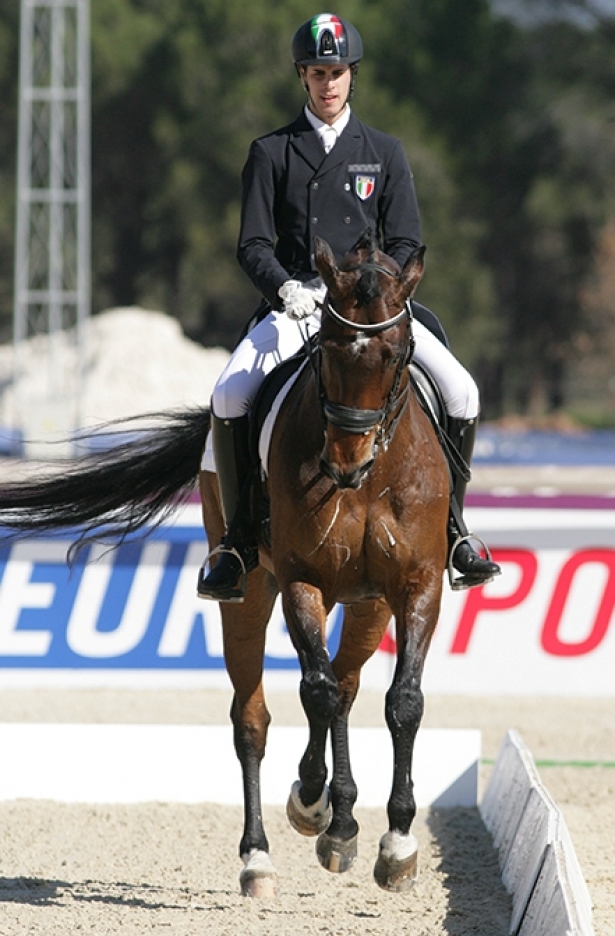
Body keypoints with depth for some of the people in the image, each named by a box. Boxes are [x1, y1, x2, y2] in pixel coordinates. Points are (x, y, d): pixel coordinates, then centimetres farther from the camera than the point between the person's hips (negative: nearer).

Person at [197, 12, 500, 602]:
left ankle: (450, 525, -3)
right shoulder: (271, 154, 7)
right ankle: (240, 539, -13)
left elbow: (405, 244, 6)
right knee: (229, 398, -26)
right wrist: (287, 288, -18)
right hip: (295, 304, -1)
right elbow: (253, 245, 2)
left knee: (461, 391, -19)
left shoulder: (384, 154, 11)